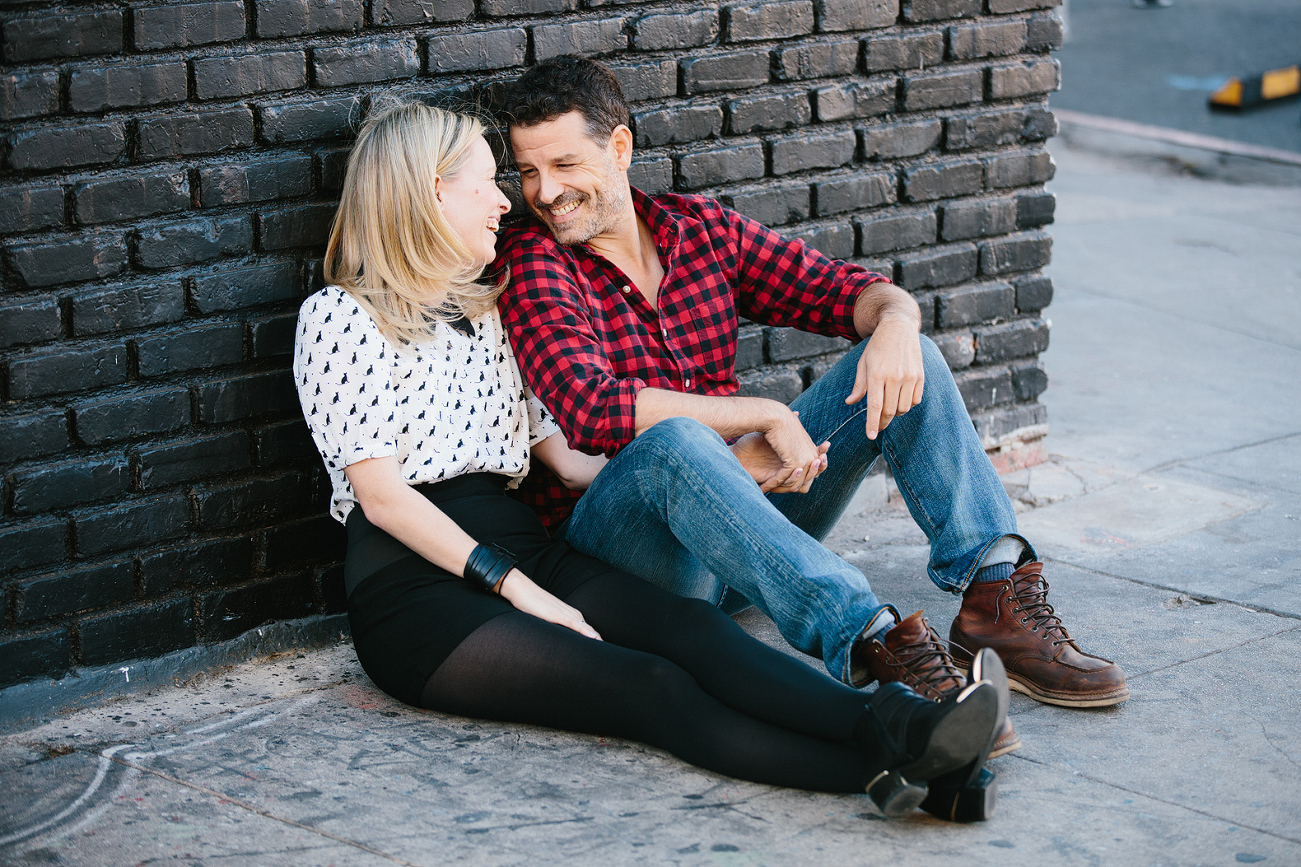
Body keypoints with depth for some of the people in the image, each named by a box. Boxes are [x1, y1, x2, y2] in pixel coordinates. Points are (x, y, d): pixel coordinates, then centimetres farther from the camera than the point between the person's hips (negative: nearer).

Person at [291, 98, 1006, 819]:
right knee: (648, 687, -30)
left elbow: (563, 454, 19)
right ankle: (884, 768, -53)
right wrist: (518, 591, -16)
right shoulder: (340, 318, 0)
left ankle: (896, 728, -53)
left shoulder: (485, 312, 23)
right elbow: (382, 494, -9)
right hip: (417, 590, -6)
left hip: (524, 552, 6)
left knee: (688, 627, -27)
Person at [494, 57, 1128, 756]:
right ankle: (873, 645, -52)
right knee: (674, 442, -39)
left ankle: (996, 588, -21)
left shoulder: (702, 229, 11)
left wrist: (894, 318, -18)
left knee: (904, 358, -5)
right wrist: (767, 417, -21)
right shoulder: (531, 263, -7)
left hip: (746, 498, 6)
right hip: (612, 536, -6)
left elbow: (839, 288, 7)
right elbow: (592, 410, -22)